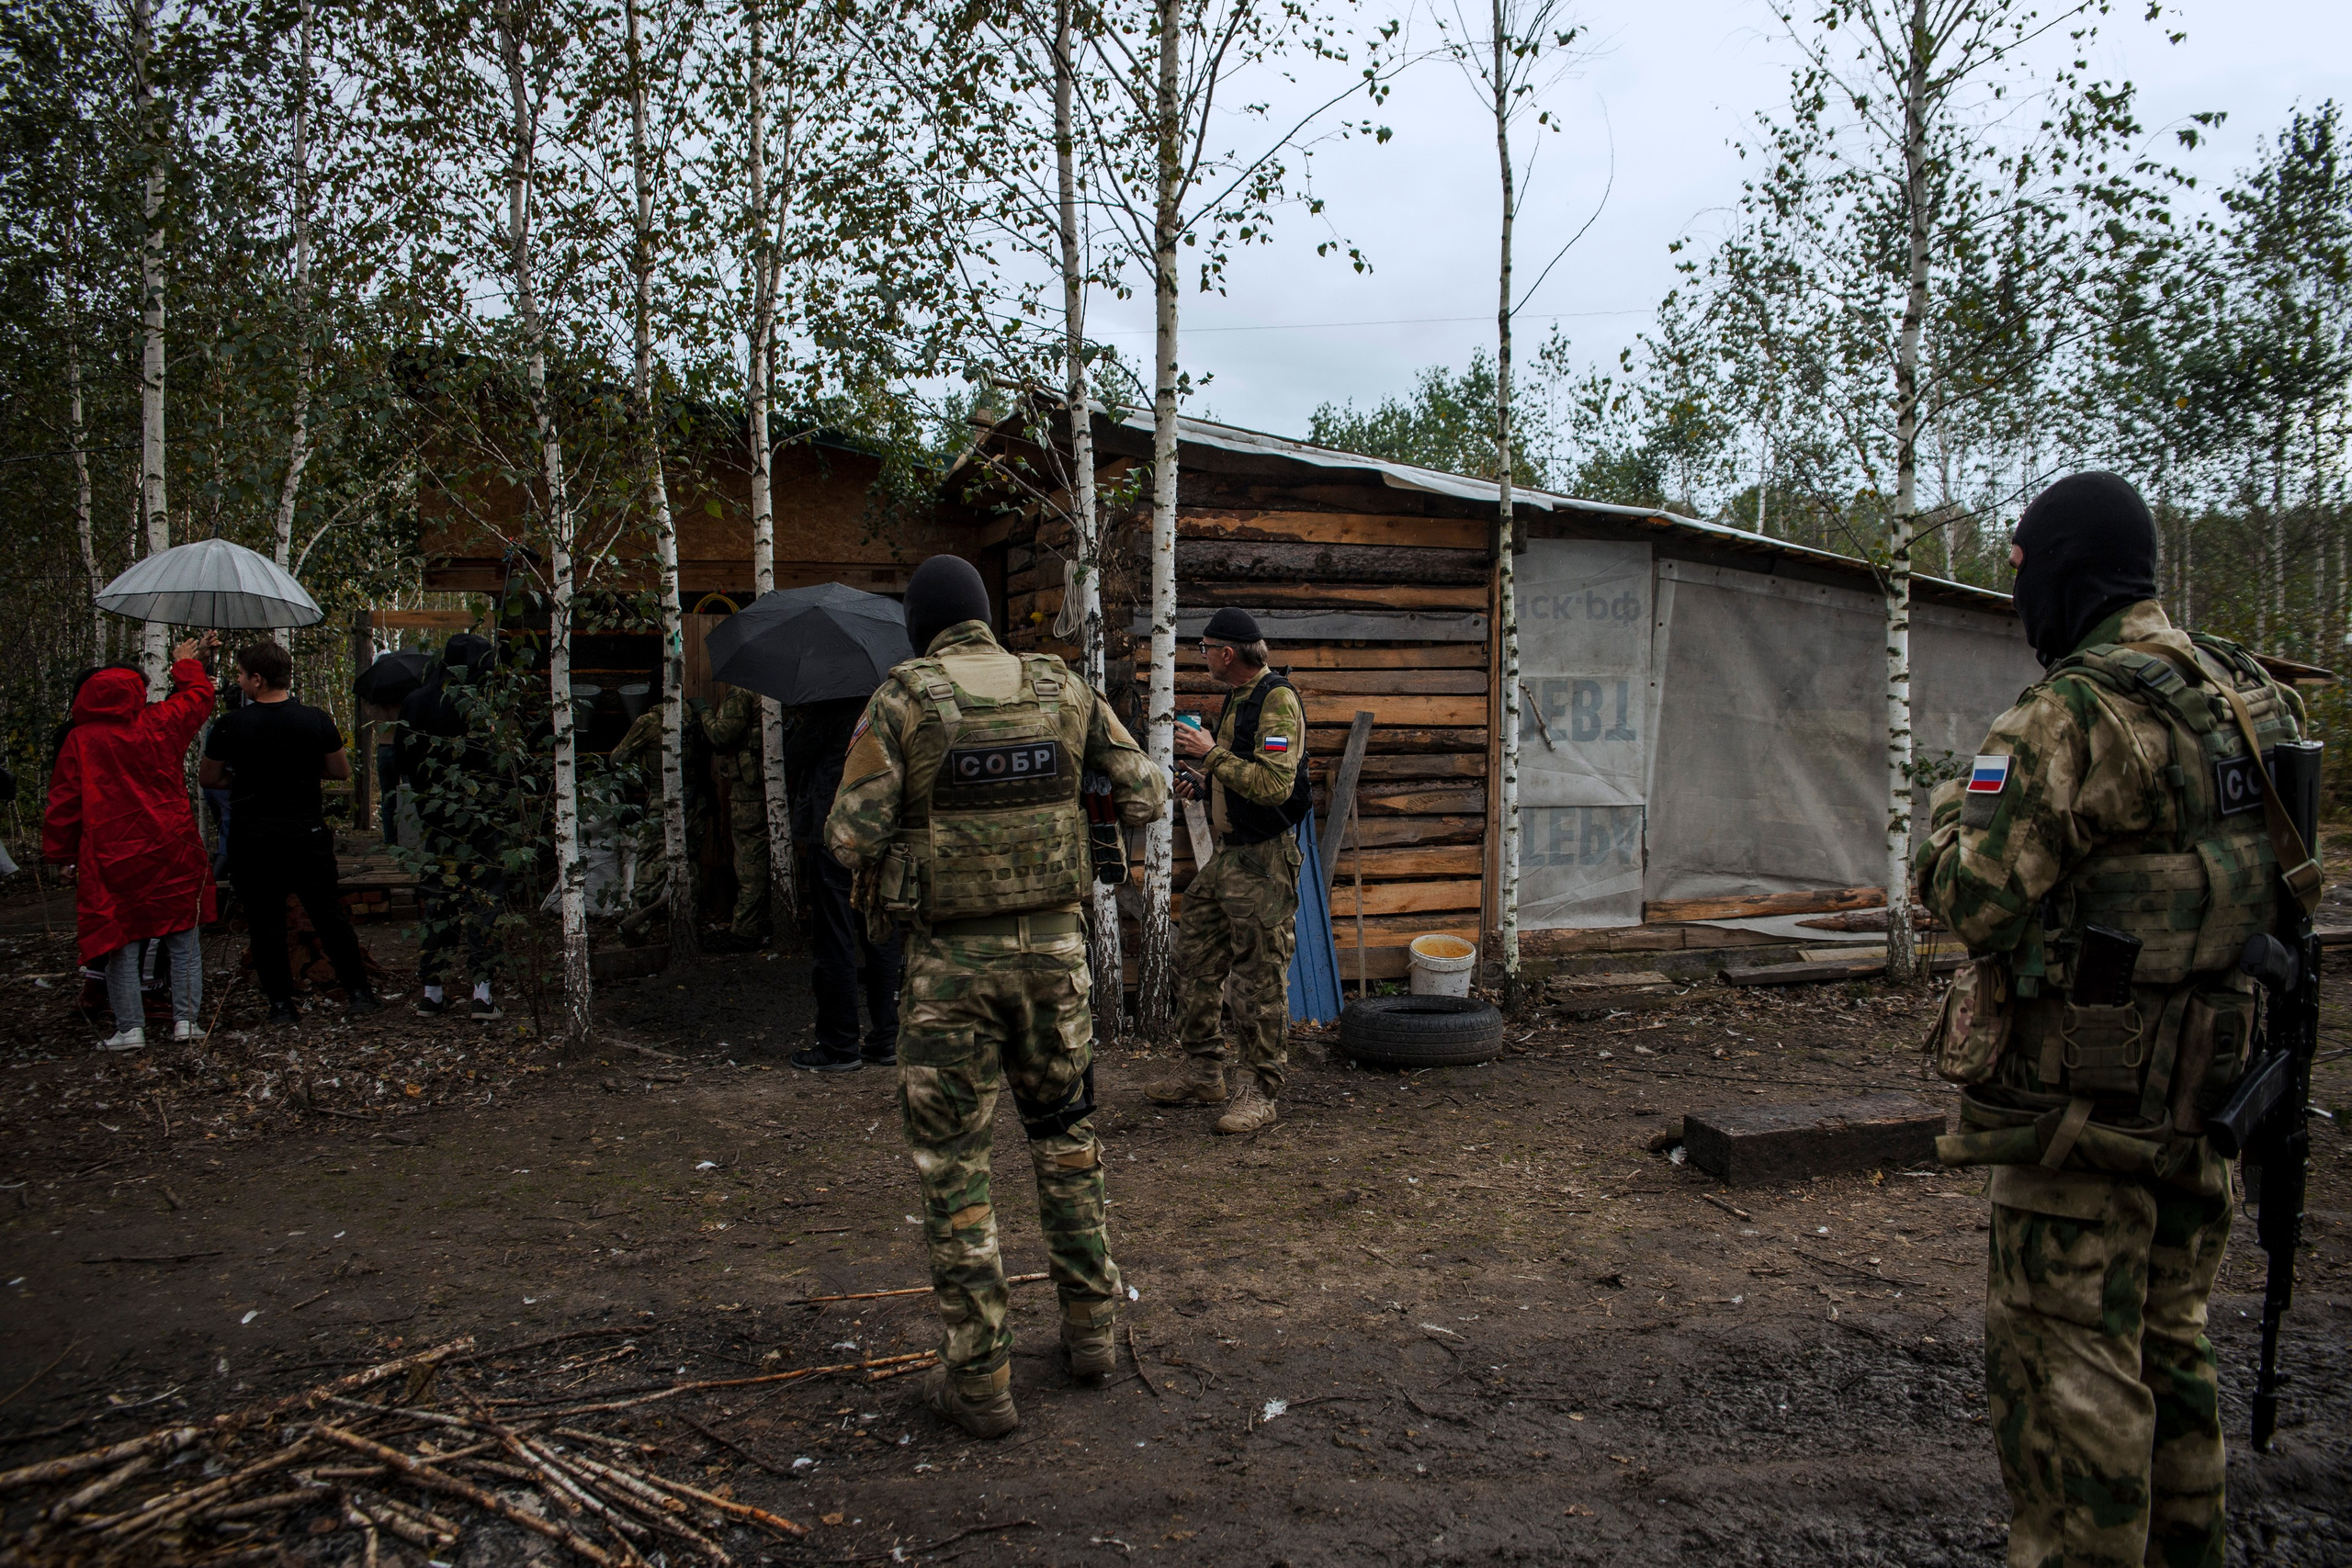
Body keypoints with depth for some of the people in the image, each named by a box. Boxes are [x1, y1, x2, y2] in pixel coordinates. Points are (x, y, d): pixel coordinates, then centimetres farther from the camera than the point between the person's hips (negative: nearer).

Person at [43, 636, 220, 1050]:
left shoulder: (80, 740, -4)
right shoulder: (160, 724, -1)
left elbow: (64, 804, 0)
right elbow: (197, 695, 19)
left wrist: (59, 853, 10)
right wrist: (187, 662, 36)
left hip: (111, 858, -1)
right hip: (172, 853, 1)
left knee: (122, 944, 5)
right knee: (183, 940, 8)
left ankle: (130, 1028, 6)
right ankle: (185, 1020, 7)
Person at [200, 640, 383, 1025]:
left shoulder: (231, 725, -9)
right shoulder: (317, 721, -5)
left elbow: (207, 779, 2)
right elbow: (342, 771, 4)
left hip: (252, 836, -1)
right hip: (307, 832, 1)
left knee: (265, 922, 8)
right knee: (329, 913, 11)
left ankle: (281, 1004, 11)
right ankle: (358, 993, 13)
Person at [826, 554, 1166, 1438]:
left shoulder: (902, 699, -8)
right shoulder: (1061, 689, 3)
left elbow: (853, 837, -13)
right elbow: (1146, 795, 6)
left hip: (952, 958, -3)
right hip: (1054, 944, 3)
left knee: (952, 1167, 7)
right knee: (1066, 1136, 22)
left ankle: (978, 1380, 13)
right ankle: (1088, 1325, 29)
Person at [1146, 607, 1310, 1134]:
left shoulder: (1278, 701, -15)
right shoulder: (1239, 698, 16)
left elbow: (1275, 785, -26)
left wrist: (1212, 753, -20)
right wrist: (1205, 785, 10)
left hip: (1262, 862, -10)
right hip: (1226, 854, 10)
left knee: (1260, 980, -3)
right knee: (1197, 962, 14)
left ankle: (1259, 1094, 5)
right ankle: (1204, 1075, 25)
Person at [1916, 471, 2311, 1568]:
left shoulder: (2075, 713, -19)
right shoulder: (2248, 697, 8)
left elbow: (1976, 898, -21)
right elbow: (2273, 877, 19)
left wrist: (1949, 813, -1)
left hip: (2085, 1093, -9)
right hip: (2201, 1080, 9)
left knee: (2065, 1360, 1)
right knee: (2166, 1346, 21)